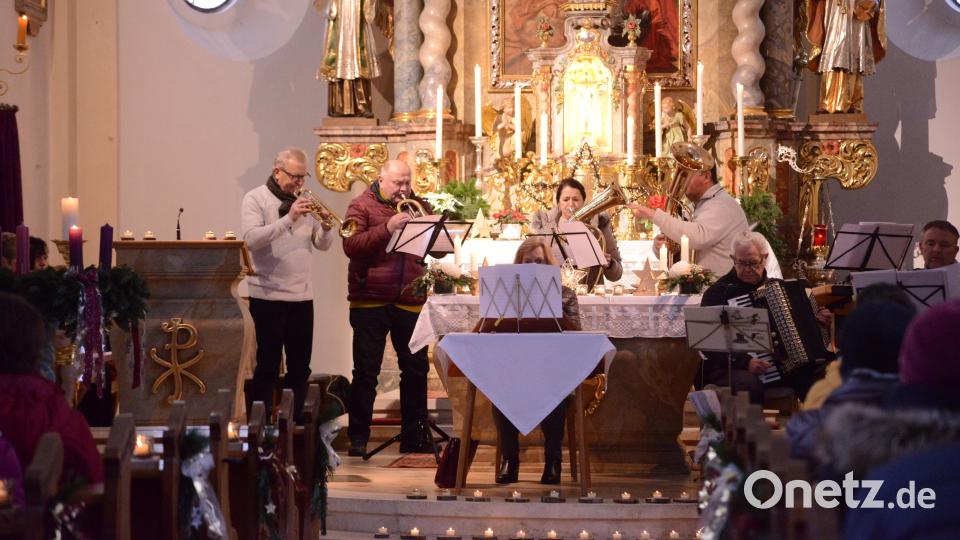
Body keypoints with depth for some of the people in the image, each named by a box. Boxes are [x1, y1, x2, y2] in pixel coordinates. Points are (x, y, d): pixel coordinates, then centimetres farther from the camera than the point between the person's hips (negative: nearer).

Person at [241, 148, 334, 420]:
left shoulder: (304, 201, 13)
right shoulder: (256, 199, -3)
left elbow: (322, 245, 13)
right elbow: (251, 239, -19)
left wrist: (325, 227, -9)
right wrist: (289, 219, -23)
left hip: (302, 296, 5)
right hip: (268, 295, -5)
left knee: (300, 366, 9)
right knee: (268, 366, -2)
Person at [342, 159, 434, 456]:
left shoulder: (418, 207, 12)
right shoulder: (362, 206, -1)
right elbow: (351, 246, -15)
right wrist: (387, 228, -24)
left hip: (409, 301, 4)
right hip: (370, 301, -4)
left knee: (416, 368, 8)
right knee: (366, 371, 1)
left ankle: (414, 435, 18)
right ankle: (358, 437, 7)